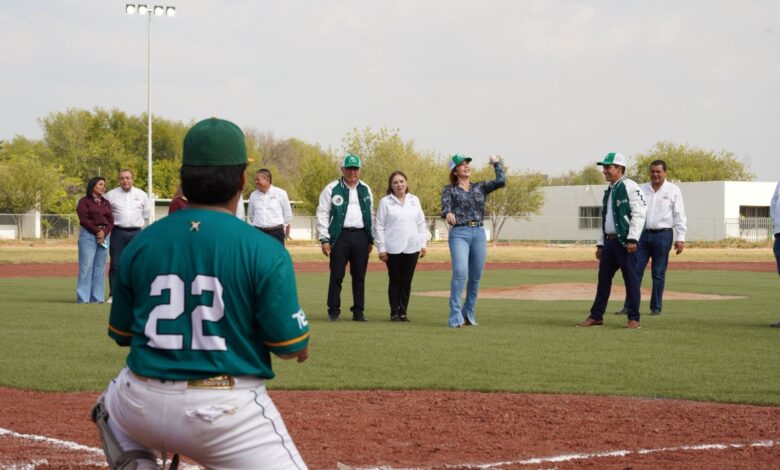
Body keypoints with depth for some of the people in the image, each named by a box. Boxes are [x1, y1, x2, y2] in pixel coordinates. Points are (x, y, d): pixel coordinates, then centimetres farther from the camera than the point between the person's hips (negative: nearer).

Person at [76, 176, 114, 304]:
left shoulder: (106, 203, 18)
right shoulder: (84, 201, 2)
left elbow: (111, 221, 11)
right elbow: (84, 219, -8)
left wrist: (104, 233, -6)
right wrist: (97, 231, -12)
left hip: (105, 235, 5)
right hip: (88, 234, -5)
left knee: (100, 267, 3)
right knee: (86, 265, -8)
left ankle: (97, 297, 5)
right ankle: (83, 298, -6)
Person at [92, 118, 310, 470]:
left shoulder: (139, 244, 3)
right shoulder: (265, 251, -9)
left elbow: (121, 334, 13)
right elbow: (292, 347, -6)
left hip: (142, 408, 5)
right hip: (228, 413, -4)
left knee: (111, 405, 37)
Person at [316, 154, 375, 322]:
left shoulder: (365, 190, 13)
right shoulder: (332, 189, 1)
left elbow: (371, 215, 18)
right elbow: (322, 214, -1)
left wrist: (371, 239, 13)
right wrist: (324, 239, -8)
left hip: (360, 236, 3)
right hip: (340, 236, -3)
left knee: (359, 276, 6)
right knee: (336, 275, -2)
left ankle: (358, 311, 12)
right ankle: (333, 310, 6)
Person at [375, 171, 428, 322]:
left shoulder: (414, 200, 11)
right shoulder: (385, 202, 1)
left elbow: (421, 224, 14)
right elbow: (380, 226, 0)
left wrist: (423, 244, 8)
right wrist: (381, 248, -5)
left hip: (412, 247, 3)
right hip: (393, 248, -3)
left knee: (407, 281, 4)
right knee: (395, 281, 1)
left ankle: (403, 311, 11)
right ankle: (394, 312, 6)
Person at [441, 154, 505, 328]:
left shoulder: (480, 187, 14)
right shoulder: (449, 190, 5)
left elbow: (501, 181, 1)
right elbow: (445, 208, -12)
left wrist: (496, 163, 10)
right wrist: (448, 214, -35)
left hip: (479, 234, 4)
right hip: (459, 234, -4)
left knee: (475, 277, 6)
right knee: (460, 273, -19)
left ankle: (469, 313, 21)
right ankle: (456, 318, -21)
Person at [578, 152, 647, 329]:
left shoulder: (630, 187, -7)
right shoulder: (608, 191, 20)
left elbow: (639, 214, -15)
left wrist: (632, 239, -22)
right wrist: (600, 244, 20)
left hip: (625, 241, -9)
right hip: (609, 241, 9)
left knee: (631, 280, -4)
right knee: (603, 279, 10)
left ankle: (633, 319, -1)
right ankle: (596, 316, 15)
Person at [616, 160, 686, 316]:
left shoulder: (673, 190, 3)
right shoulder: (642, 189, 11)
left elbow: (679, 215, -1)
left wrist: (680, 238, -8)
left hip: (663, 234, -3)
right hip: (643, 234, 3)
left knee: (659, 273, 2)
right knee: (635, 271, -2)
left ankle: (656, 307, 10)